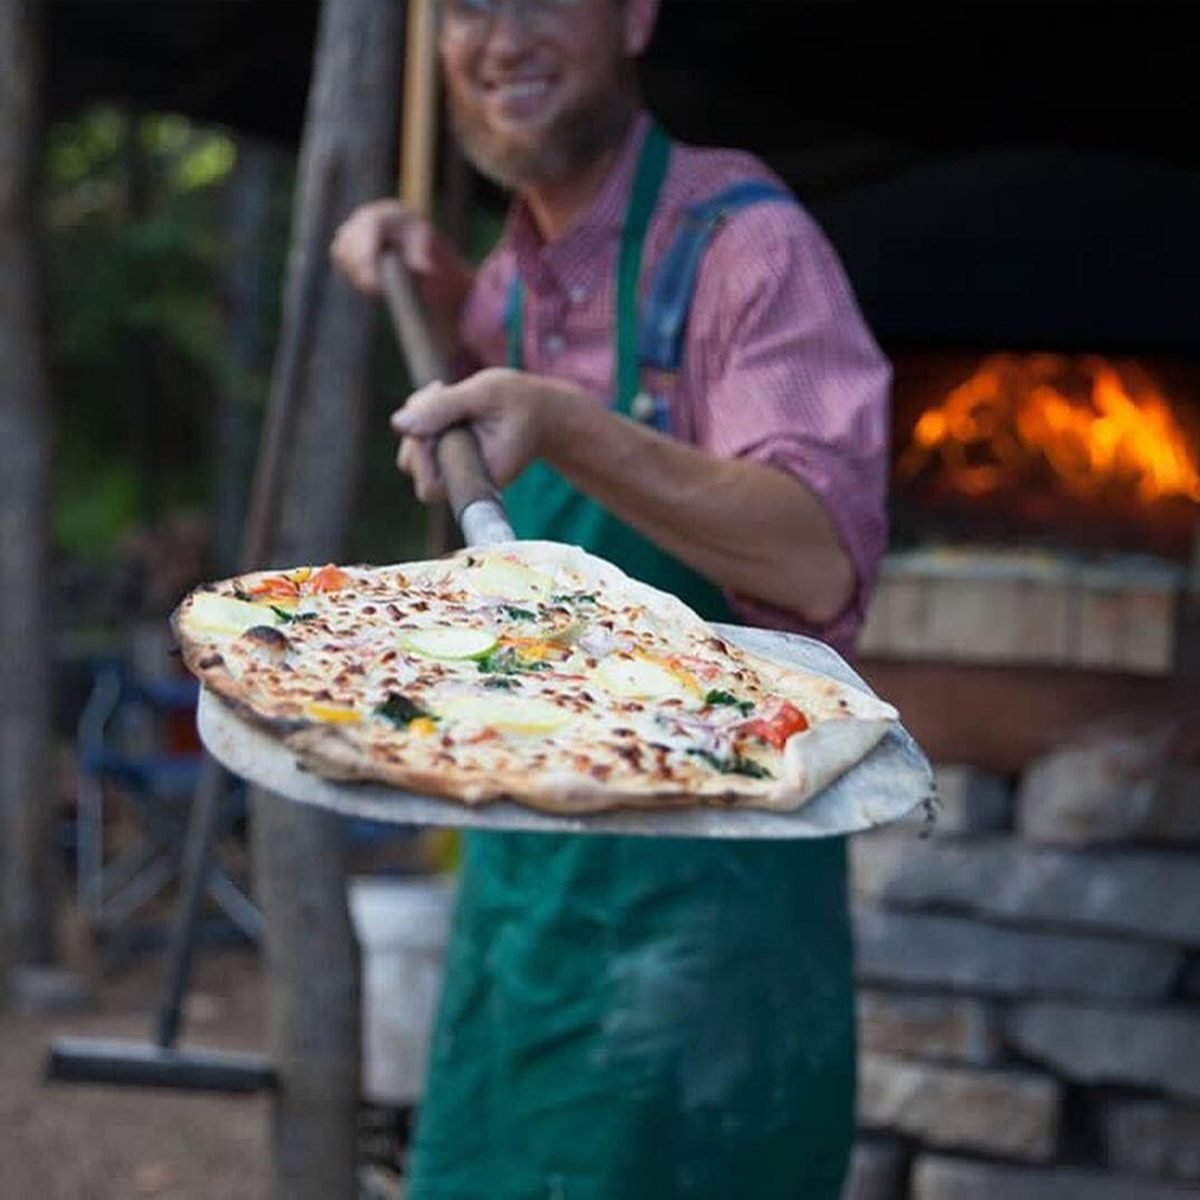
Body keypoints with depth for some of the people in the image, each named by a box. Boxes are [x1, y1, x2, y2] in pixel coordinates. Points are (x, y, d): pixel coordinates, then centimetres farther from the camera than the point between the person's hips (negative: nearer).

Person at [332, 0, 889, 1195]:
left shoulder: (740, 237, -16)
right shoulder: (531, 261, 8)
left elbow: (825, 563, -28)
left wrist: (562, 426, -37)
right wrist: (429, 271, 13)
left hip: (695, 888, -7)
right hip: (521, 862, 8)